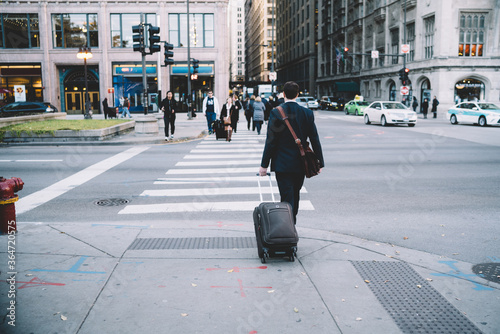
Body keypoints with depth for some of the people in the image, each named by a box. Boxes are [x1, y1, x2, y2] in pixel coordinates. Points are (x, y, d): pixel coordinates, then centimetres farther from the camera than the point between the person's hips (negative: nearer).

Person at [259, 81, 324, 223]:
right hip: (300, 164, 4)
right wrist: (319, 163, 9)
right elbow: (315, 140, 1)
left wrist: (264, 165, -6)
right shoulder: (307, 113, -1)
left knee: (287, 198, -1)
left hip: (282, 164, -4)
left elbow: (271, 141, -12)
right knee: (295, 195, 20)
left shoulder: (276, 113, -10)